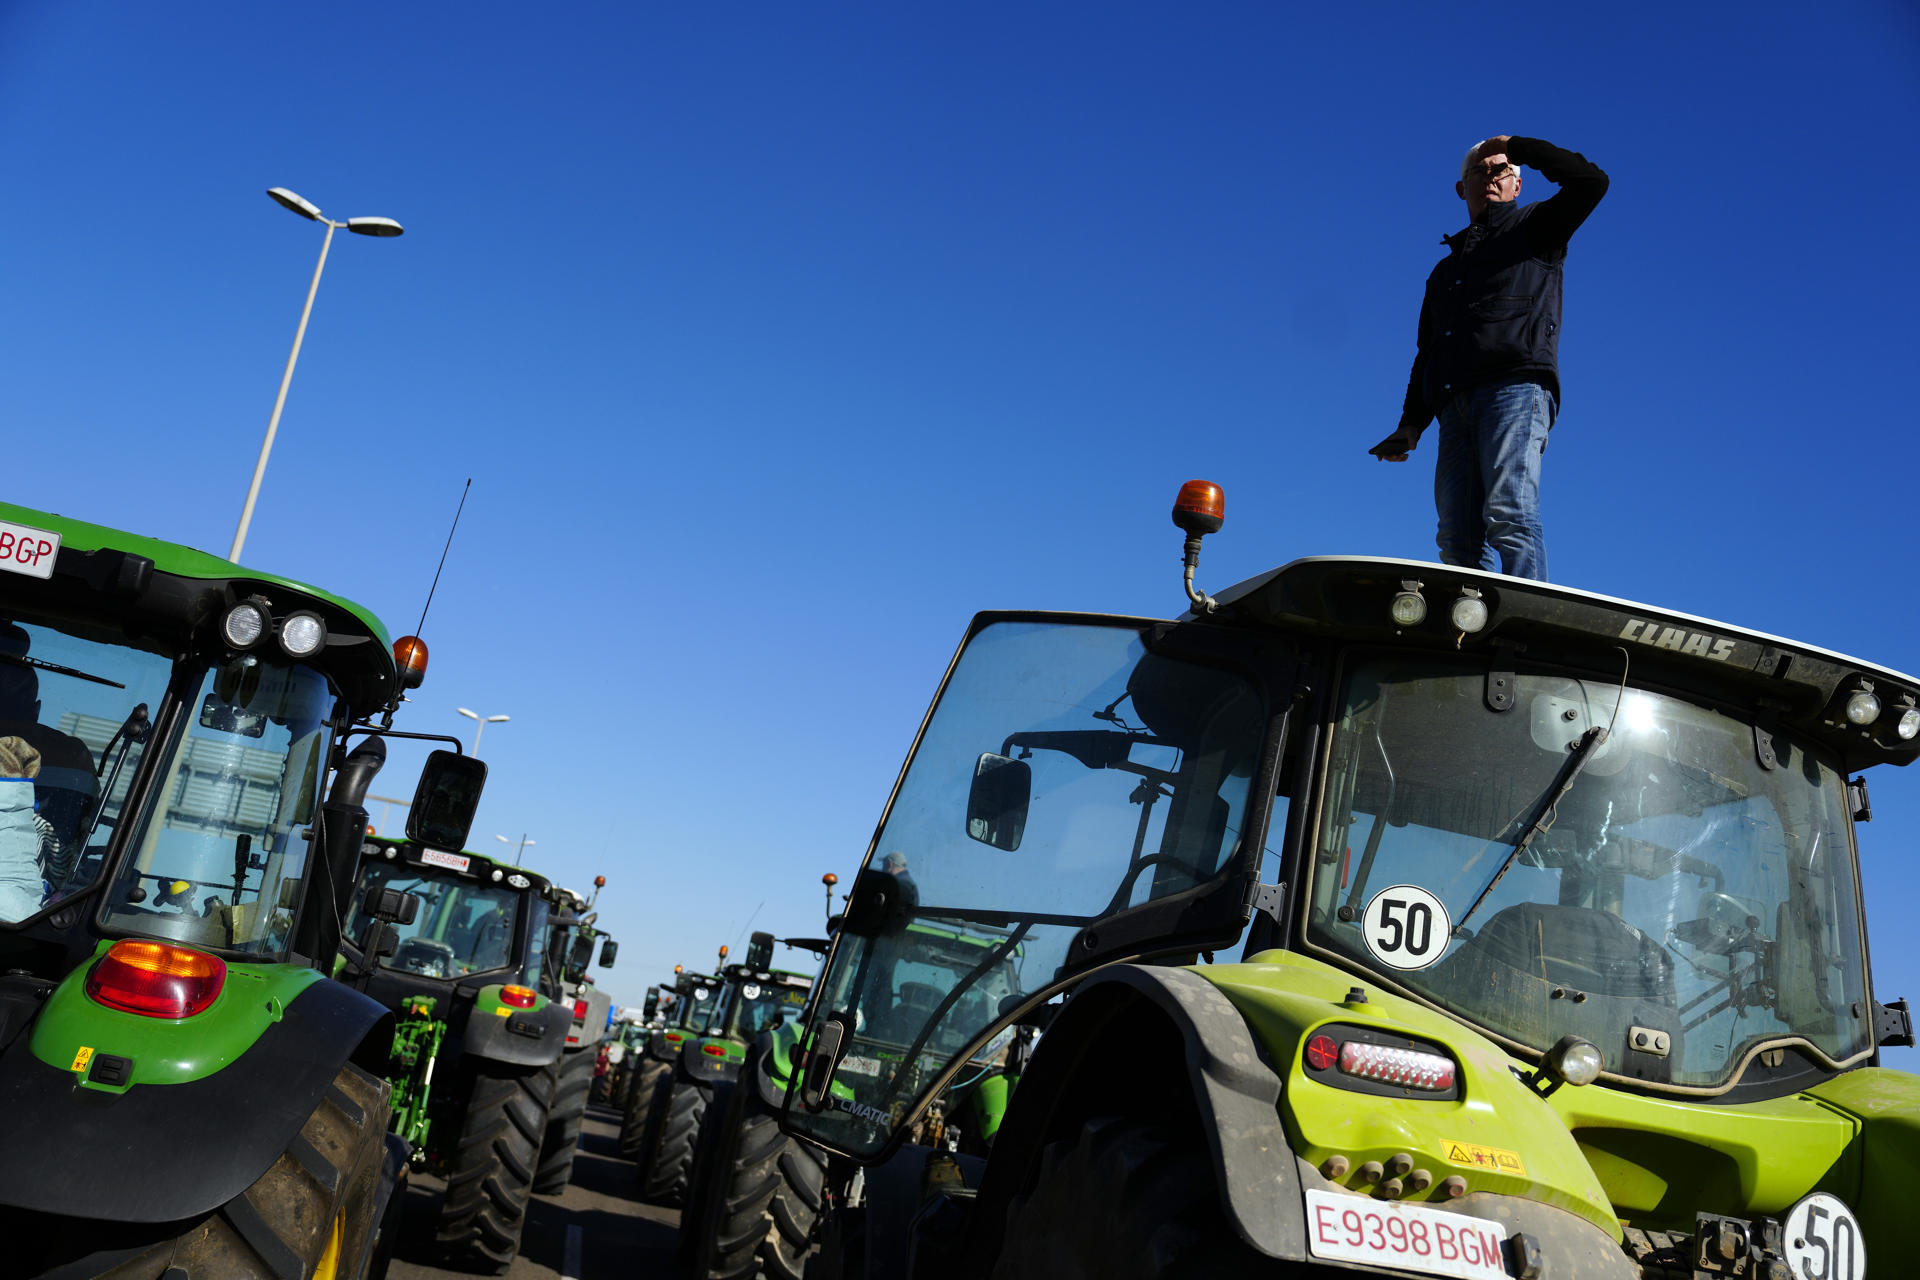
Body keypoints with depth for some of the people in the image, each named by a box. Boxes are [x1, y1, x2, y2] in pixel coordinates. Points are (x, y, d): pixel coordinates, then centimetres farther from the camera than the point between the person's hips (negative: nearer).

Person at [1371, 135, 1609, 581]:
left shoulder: (1534, 228, 21)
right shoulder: (1444, 271, 35)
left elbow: (1590, 181, 2)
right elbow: (1426, 354, 29)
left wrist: (1515, 145, 10)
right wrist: (1411, 424, 16)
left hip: (1516, 385, -6)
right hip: (1457, 406, 6)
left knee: (1508, 512, -25)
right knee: (1458, 539, -11)